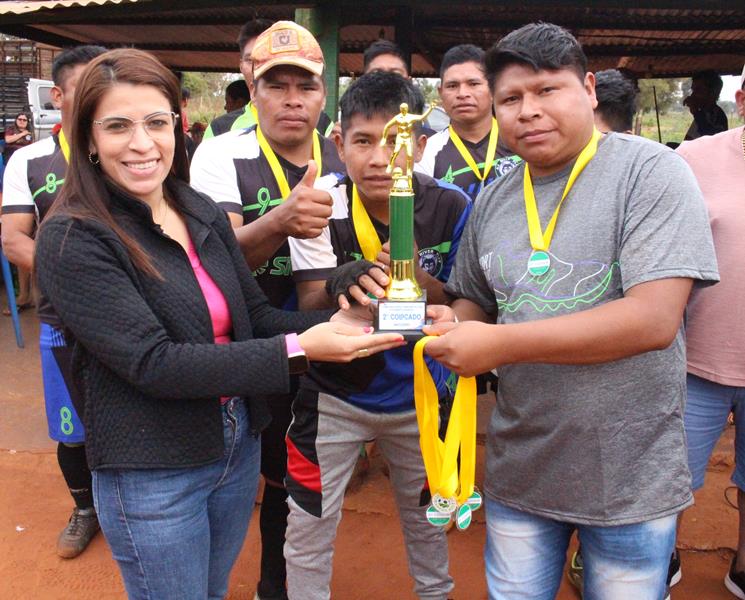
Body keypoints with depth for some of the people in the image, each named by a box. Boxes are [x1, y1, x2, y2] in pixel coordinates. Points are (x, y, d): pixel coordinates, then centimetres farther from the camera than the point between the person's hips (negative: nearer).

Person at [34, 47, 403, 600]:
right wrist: (298, 349, -28)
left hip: (240, 448, 6)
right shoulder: (72, 240, -17)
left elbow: (257, 316, 2)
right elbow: (153, 363, -24)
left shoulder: (203, 213, 0)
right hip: (152, 477, -5)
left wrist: (338, 326, -17)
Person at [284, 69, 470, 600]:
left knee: (427, 519, 23)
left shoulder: (451, 207, -15)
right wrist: (339, 286, -43)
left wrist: (418, 278, -31)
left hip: (418, 395, 2)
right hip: (335, 395, -1)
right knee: (308, 532, 9)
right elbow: (309, 309, -20)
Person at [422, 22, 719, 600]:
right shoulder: (493, 201, 4)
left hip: (630, 473, -4)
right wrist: (454, 332, -9)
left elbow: (654, 319, -23)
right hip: (519, 466, 5)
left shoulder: (650, 171, -12)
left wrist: (499, 344, -24)